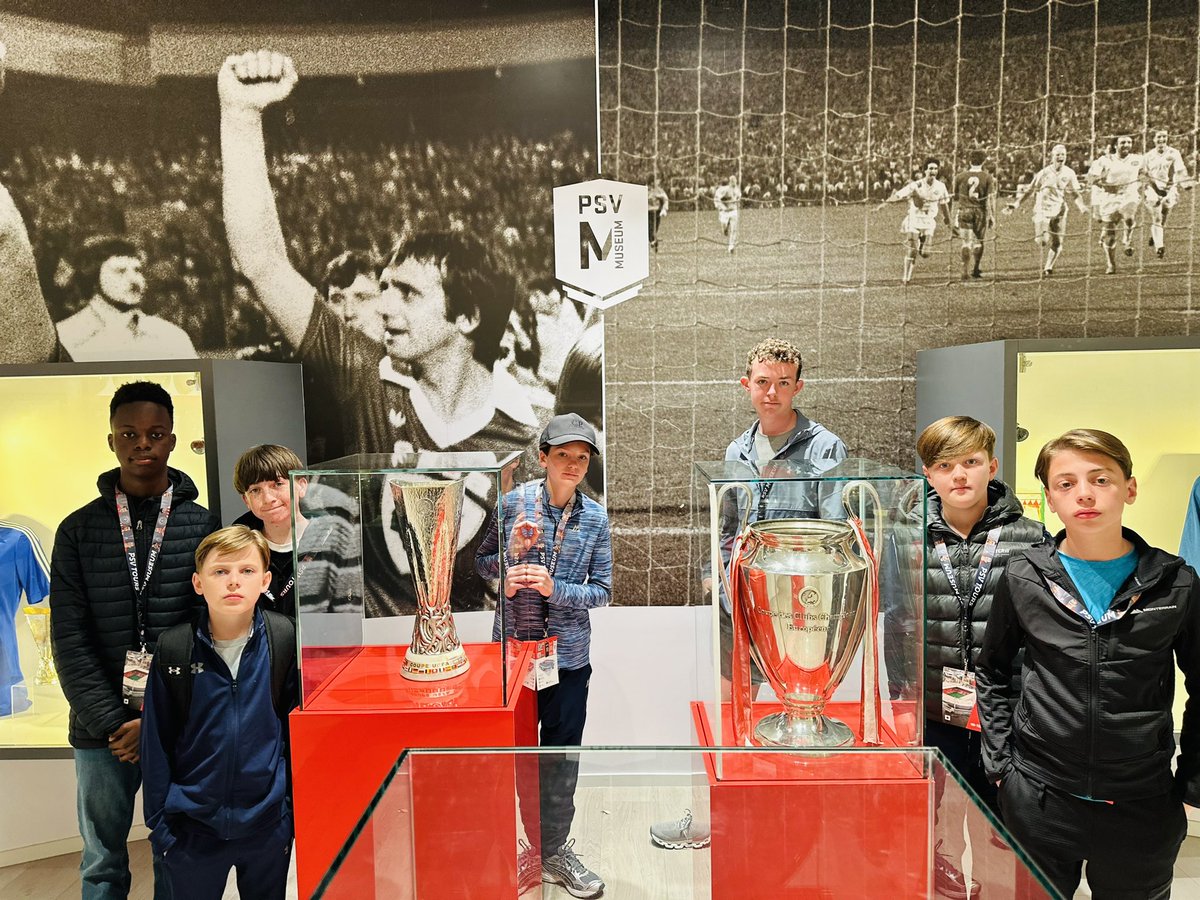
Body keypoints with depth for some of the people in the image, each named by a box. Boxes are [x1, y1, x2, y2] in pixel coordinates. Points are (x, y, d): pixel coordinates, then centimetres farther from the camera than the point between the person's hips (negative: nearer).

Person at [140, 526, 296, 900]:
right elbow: (156, 743, -1)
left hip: (268, 823, 0)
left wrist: (295, 805, 2)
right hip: (192, 825, 0)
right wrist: (159, 821, 1)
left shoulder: (284, 639, -10)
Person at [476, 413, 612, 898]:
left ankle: (553, 850, 31)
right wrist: (511, 553, -16)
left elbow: (602, 590, -2)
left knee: (561, 759, 11)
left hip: (568, 654, 1)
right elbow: (483, 563, 4)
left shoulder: (596, 518, -4)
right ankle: (544, 844, 34)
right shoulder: (513, 502, -6)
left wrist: (555, 588, -18)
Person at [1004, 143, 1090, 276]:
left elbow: (1075, 193, 10)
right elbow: (1029, 190, 2)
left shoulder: (1069, 173, 4)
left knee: (1057, 243, 0)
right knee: (1044, 240, -18)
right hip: (1042, 210, -3)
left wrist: (1082, 207, -7)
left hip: (1059, 211, 3)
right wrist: (1015, 205, -6)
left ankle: (1048, 267, 17)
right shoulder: (1044, 173, -4)